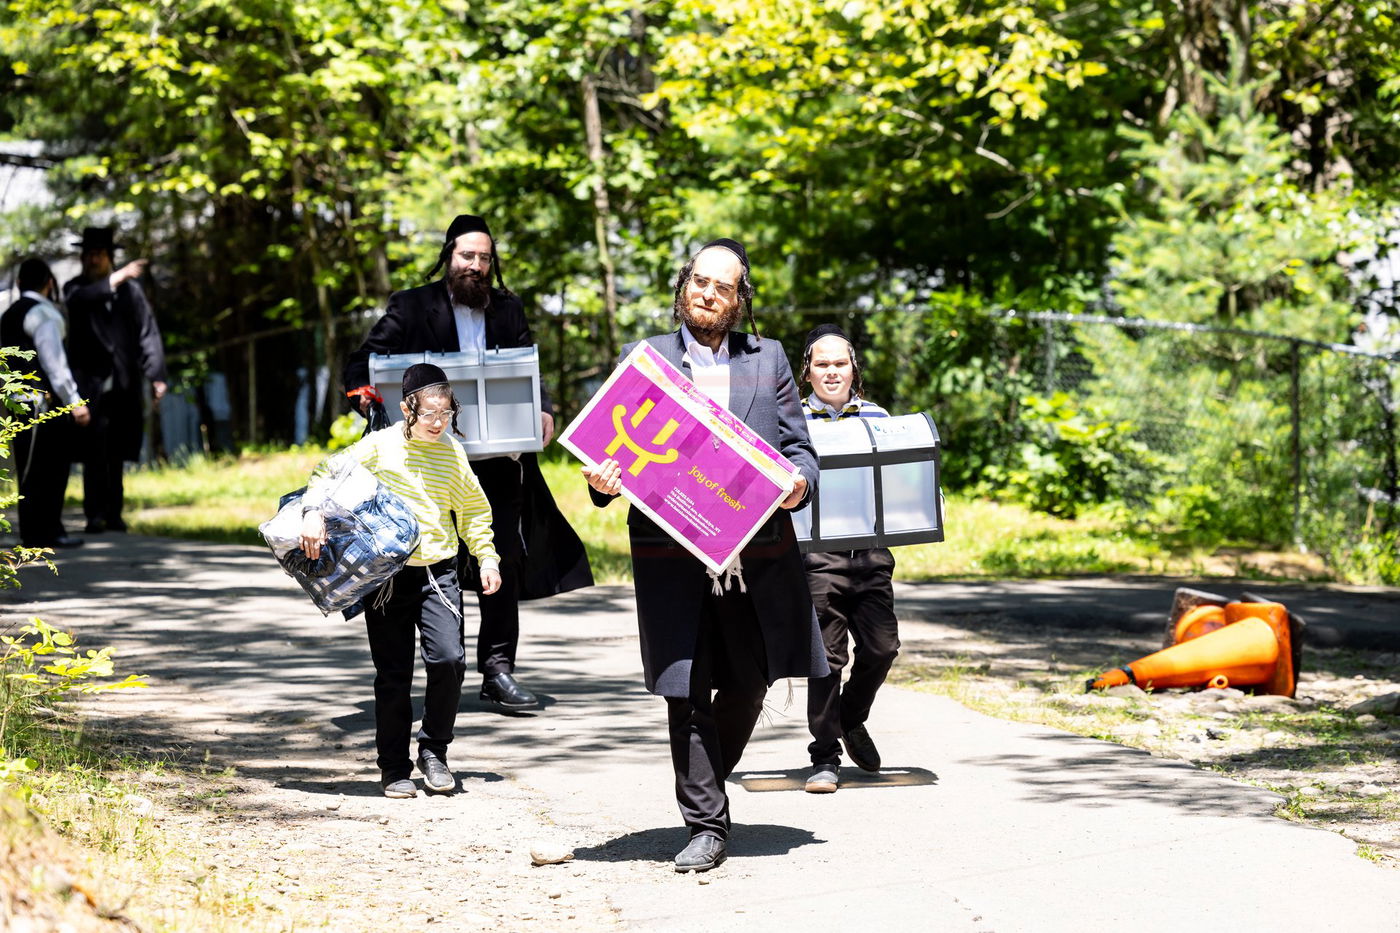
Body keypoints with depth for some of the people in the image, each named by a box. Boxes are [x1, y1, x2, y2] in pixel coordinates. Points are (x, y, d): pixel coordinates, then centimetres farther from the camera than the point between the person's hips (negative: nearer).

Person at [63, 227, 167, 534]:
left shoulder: (130, 288, 8)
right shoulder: (75, 289, 6)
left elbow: (147, 332, 5)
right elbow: (82, 298, -20)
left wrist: (156, 374, -4)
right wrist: (117, 278, -30)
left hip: (123, 382, 2)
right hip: (90, 382, -2)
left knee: (116, 454, 6)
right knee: (94, 452, -9)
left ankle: (113, 514, 11)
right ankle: (95, 514, -10)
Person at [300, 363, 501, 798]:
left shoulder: (452, 453, 6)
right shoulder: (381, 446, -4)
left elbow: (472, 509, 18)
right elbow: (329, 472, -3)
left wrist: (487, 556, 12)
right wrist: (314, 513, -19)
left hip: (438, 573, 2)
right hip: (386, 576, -2)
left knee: (448, 659, -13)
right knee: (393, 676, 2)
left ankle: (433, 750, 7)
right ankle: (394, 768, 15)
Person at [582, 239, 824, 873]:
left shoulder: (768, 359, 14)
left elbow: (799, 448, 12)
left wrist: (798, 483, -10)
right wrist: (603, 482, -13)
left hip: (759, 553, 2)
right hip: (672, 553, -2)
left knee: (750, 683, 8)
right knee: (688, 693, -5)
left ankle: (708, 781, 32)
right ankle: (706, 824, 1)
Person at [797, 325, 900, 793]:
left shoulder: (878, 417, 13)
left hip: (872, 554, 3)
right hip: (818, 555, -3)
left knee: (881, 648, 0)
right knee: (827, 654, -4)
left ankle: (852, 719, 29)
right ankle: (826, 757, 6)